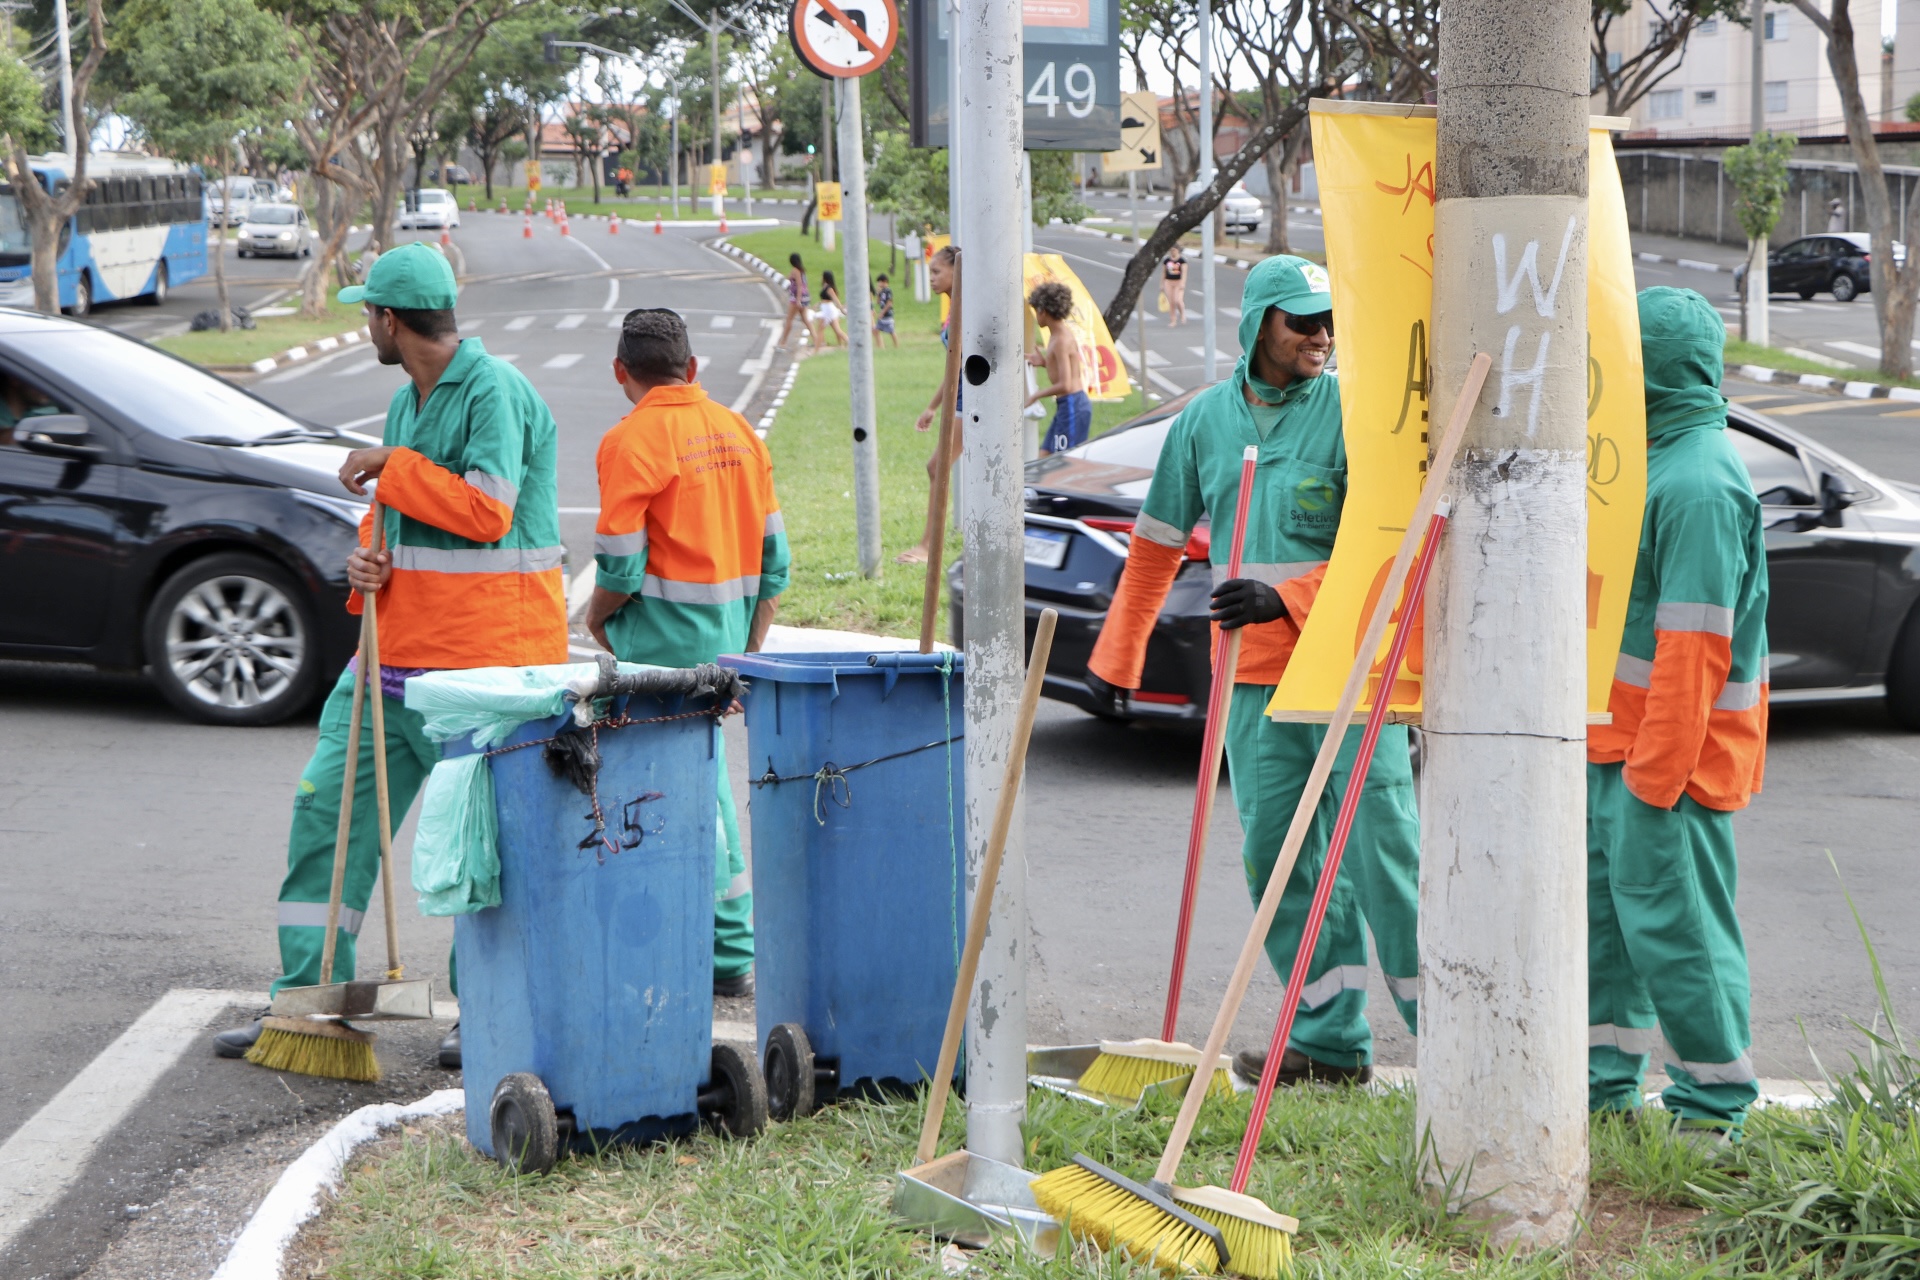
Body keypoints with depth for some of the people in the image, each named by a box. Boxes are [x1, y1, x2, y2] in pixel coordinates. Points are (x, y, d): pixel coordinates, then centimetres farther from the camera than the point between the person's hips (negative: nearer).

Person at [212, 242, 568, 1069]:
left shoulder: (494, 391, -13)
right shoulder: (408, 401, 15)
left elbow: (485, 511, -23)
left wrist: (390, 465, -15)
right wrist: (370, 560, 1)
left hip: (485, 656, -9)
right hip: (400, 648, 9)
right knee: (330, 803, 7)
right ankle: (309, 995, 14)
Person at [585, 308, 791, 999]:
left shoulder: (631, 440, -12)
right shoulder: (738, 432, 10)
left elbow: (621, 564, -16)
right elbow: (773, 555, 10)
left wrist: (596, 617, 3)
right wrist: (751, 644, 17)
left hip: (664, 639, -7)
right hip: (728, 633, 7)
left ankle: (731, 956, 0)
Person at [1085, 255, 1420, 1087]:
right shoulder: (1204, 420, 11)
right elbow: (1156, 545, 20)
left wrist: (1288, 599, -18)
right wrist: (1115, 658, 21)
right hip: (1253, 675, 4)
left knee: (1380, 838, -8)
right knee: (1274, 851, 3)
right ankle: (1331, 1039, 10)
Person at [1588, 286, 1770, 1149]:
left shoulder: (1699, 485, -20)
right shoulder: (1659, 455, 13)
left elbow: (1695, 643, -23)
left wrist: (1656, 772, -23)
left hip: (1673, 746, -10)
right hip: (1618, 733, 10)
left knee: (1669, 915, -4)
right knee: (1602, 900, 14)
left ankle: (1713, 1103, 8)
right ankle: (1607, 1083, 25)